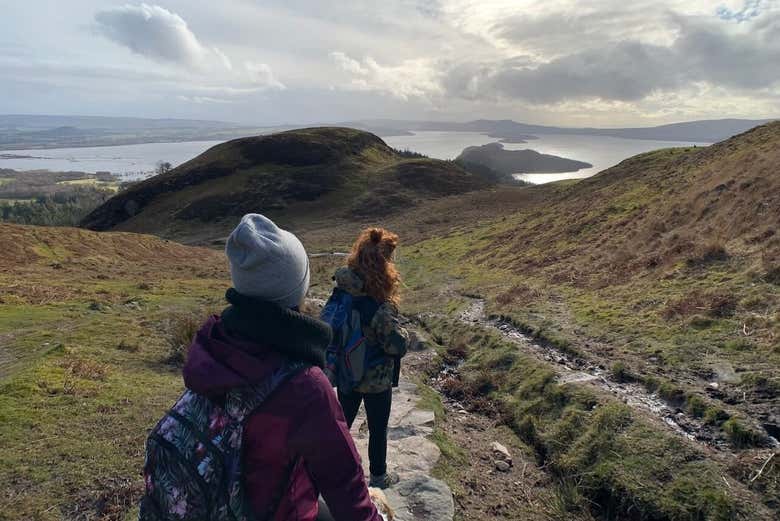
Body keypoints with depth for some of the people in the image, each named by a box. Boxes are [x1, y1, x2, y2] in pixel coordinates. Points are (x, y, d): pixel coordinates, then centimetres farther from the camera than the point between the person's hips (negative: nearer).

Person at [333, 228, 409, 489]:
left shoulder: (343, 288, -12)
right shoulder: (379, 306, -33)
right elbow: (397, 346, -26)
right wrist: (402, 332, -6)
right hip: (375, 380, -6)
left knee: (343, 420, 26)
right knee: (378, 429, 18)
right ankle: (378, 476, 40)